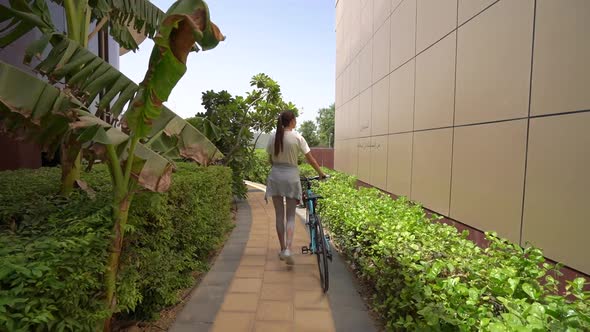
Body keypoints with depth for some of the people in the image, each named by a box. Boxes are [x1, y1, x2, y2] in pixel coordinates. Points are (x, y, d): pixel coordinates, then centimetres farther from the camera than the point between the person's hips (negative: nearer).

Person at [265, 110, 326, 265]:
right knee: (290, 216, 7)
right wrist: (321, 173, 8)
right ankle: (288, 250, -7)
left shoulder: (273, 137, 1)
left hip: (275, 176, 3)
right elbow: (310, 159, -4)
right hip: (291, 176, -3)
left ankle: (282, 249, 22)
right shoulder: (297, 137, -8)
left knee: (279, 215, 12)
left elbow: (270, 159, 9)